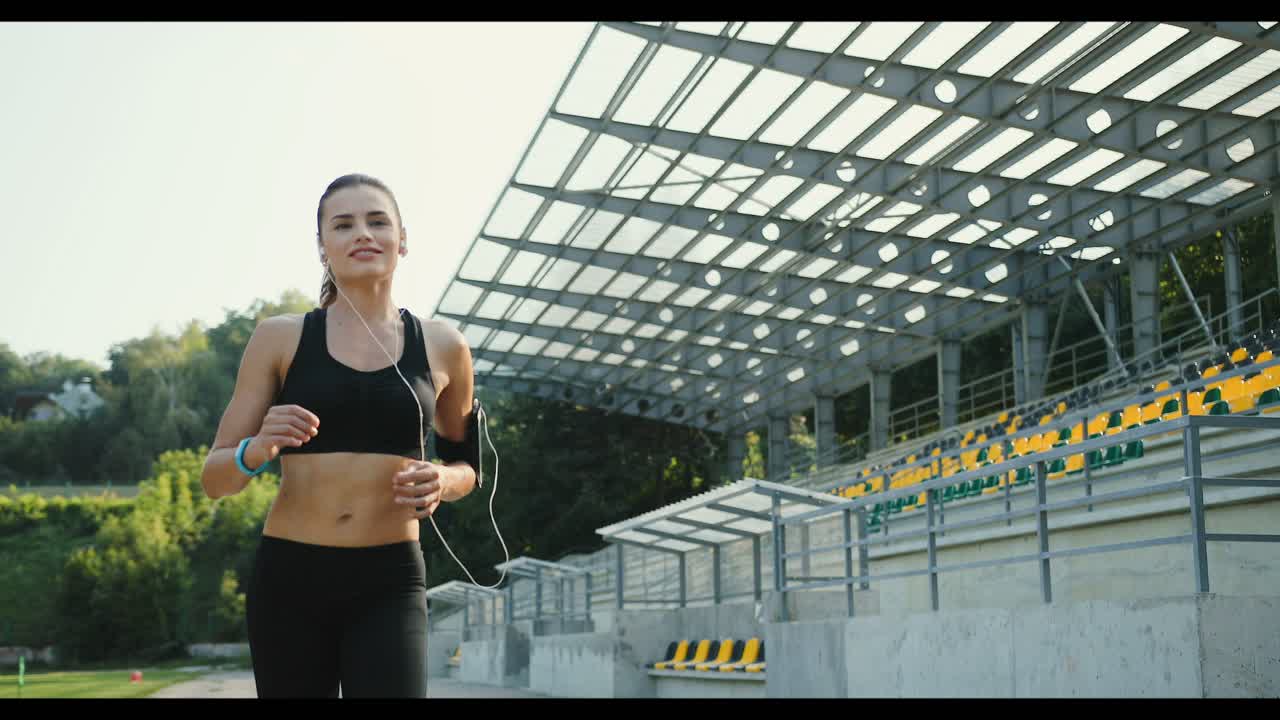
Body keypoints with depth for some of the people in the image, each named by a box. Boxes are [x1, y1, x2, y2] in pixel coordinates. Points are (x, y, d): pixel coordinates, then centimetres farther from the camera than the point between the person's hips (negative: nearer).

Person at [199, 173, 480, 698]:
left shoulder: (442, 346, 5)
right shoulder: (280, 338, 1)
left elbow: (465, 467, 20)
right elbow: (214, 478, 4)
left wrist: (442, 482, -4)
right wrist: (256, 450, -19)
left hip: (389, 586, 0)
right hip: (288, 578, 1)